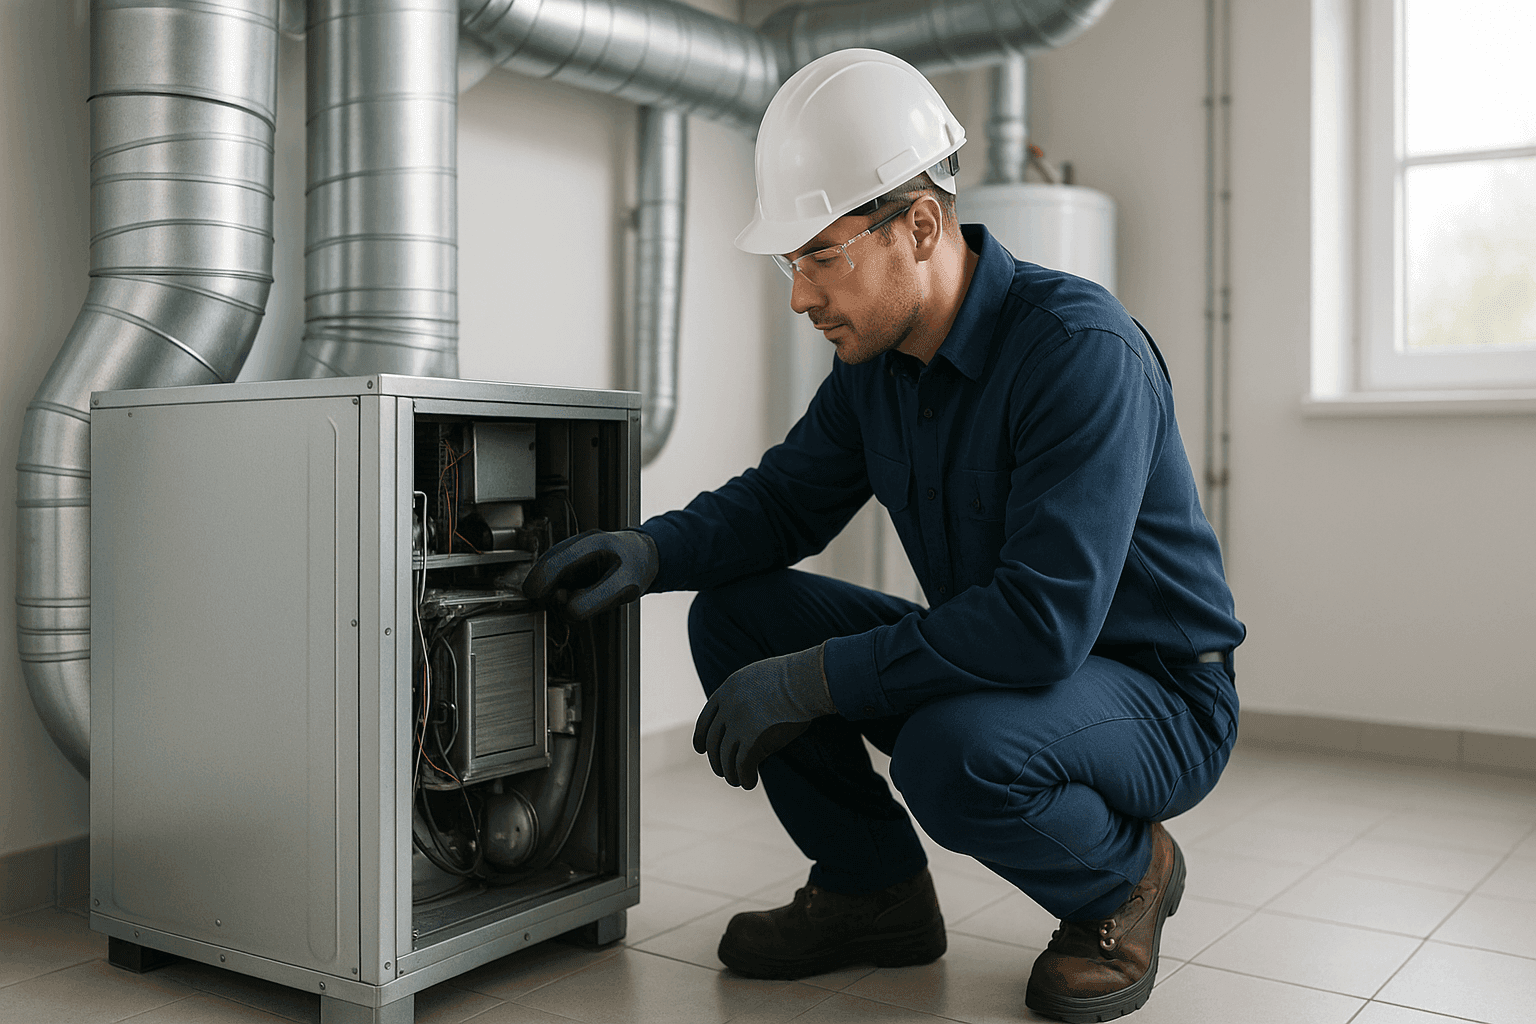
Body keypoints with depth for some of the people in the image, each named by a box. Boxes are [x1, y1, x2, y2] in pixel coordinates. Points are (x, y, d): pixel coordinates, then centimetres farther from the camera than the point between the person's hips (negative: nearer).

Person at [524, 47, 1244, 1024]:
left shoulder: (1081, 346, -28)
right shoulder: (878, 358, -2)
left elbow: (1045, 620, -35)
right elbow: (786, 498, 8)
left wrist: (813, 680, -30)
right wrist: (650, 551, -12)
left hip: (1158, 698, -7)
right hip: (996, 660, 7)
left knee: (952, 753, -38)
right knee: (733, 612, -4)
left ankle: (1125, 879, -3)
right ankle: (875, 889, 8)